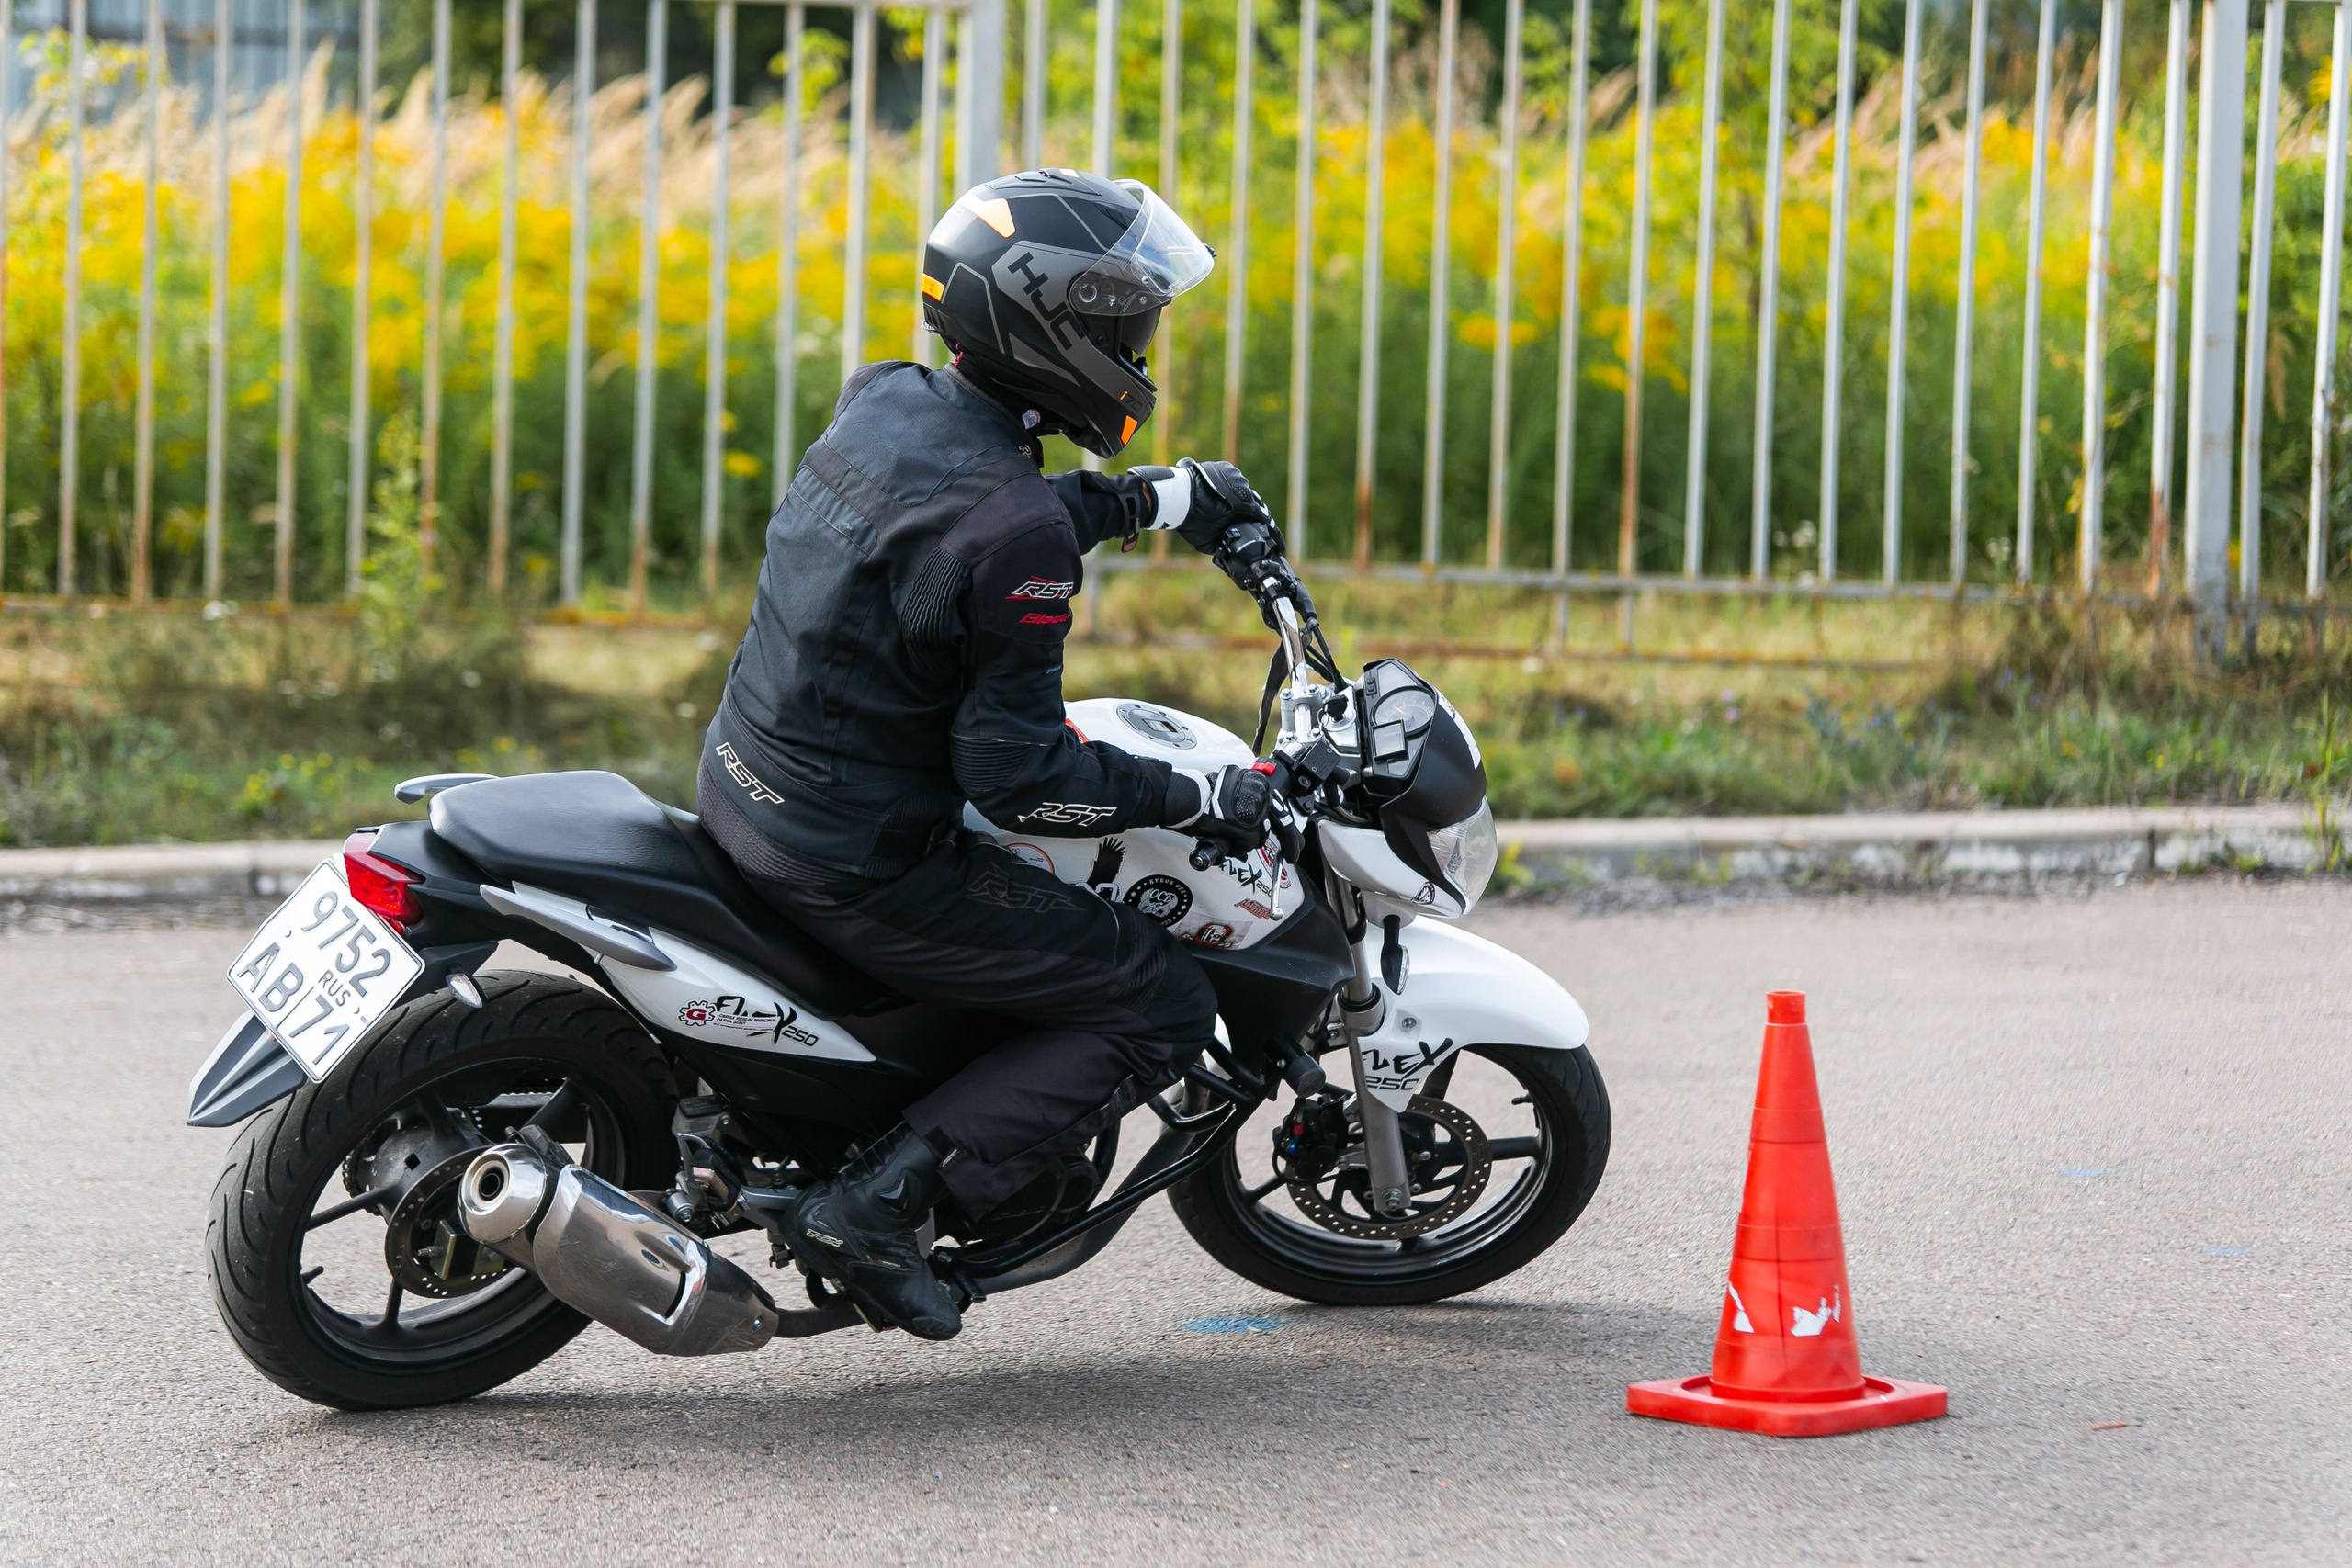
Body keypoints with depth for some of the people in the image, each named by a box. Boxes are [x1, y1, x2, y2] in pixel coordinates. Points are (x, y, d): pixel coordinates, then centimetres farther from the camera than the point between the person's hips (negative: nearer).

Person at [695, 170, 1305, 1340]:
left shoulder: (884, 403, 2)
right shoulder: (1016, 537, -24)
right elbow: (1015, 769, -22)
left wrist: (1168, 498, 24)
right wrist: (1195, 800, -10)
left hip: (742, 789, 9)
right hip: (860, 866, -9)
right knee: (1163, 1006, -1)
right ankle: (879, 1202, -8)